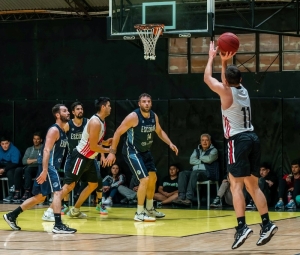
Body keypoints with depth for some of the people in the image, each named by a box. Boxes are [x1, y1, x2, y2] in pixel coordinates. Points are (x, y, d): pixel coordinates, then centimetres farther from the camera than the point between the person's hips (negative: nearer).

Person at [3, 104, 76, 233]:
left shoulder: (62, 131, 17)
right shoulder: (54, 130, -12)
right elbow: (46, 151, -21)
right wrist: (44, 170, -29)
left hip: (53, 166, 10)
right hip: (48, 166, -10)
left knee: (39, 197, 14)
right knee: (57, 192, -17)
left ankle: (11, 216, 22)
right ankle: (58, 225, -21)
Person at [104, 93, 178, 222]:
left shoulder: (154, 117, -2)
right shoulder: (133, 117, -23)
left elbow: (159, 131, 17)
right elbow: (118, 133, -20)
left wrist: (170, 143, 4)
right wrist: (112, 152, -23)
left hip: (145, 151, 8)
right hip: (132, 151, -8)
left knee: (153, 178, 17)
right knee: (144, 179, -19)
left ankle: (149, 209, 35)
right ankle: (139, 214, -12)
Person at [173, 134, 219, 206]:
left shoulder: (213, 150, 8)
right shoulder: (196, 150, 23)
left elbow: (209, 159, -12)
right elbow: (191, 160, 7)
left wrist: (199, 158, 5)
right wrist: (202, 161, -3)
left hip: (208, 173, -6)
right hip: (195, 171, 6)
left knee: (194, 173, -36)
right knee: (182, 173, -20)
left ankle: (189, 198, -46)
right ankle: (181, 197, -34)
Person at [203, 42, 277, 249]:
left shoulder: (226, 92, -7)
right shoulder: (243, 91, 13)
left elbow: (208, 79, 5)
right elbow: (228, 80, 32)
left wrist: (212, 57, 14)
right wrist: (225, 62, 24)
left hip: (238, 140, -7)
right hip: (253, 138, 7)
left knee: (236, 185, -10)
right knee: (253, 185, 12)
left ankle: (242, 227, -22)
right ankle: (267, 224, 6)